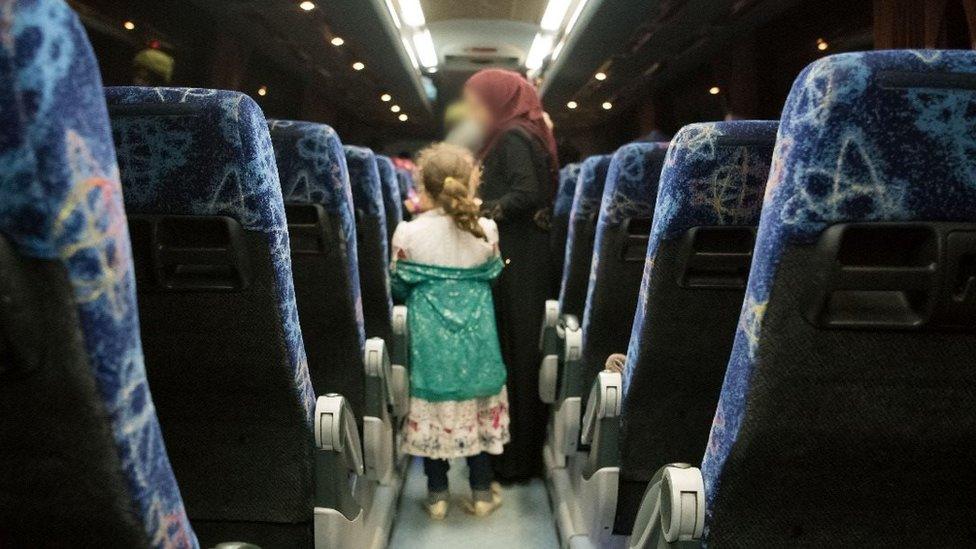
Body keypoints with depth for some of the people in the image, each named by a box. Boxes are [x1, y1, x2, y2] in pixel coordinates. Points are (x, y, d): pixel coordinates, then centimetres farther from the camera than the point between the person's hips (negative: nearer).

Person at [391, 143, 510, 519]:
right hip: (475, 337, 2)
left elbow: (399, 286, 0)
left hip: (431, 340, -1)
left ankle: (437, 496, 25)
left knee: (433, 410, 13)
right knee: (479, 408, 15)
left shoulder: (409, 233, -14)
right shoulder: (486, 229, -9)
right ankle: (482, 493, 26)